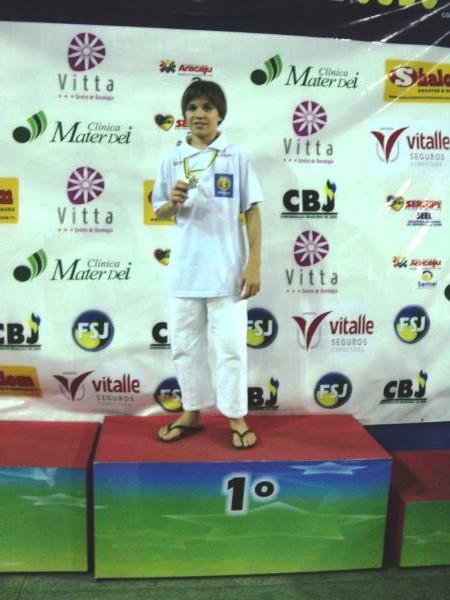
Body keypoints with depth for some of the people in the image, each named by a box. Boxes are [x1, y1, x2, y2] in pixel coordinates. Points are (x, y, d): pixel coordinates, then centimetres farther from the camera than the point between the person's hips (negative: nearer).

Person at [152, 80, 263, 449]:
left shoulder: (236, 157, 0)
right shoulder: (173, 159, 6)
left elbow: (252, 212, -1)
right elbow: (159, 212, 11)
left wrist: (254, 264, -8)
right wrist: (173, 202, -12)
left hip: (226, 269, -3)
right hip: (185, 269, 3)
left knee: (230, 345, 3)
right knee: (186, 344, 11)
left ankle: (236, 417, 17)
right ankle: (192, 412, 27)